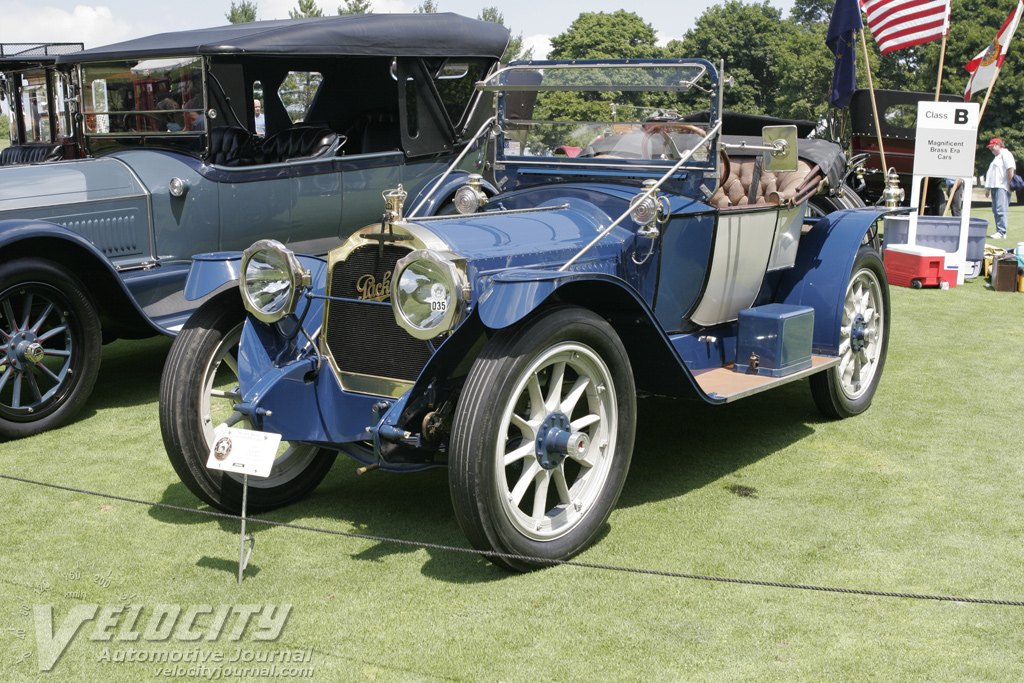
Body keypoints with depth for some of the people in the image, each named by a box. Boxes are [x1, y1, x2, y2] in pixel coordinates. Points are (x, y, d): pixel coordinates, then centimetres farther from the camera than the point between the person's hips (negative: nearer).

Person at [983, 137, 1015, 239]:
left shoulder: (1005, 154, -4)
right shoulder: (997, 156, 26)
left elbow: (1010, 169, -16)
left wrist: (1009, 185, -20)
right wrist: (988, 188, 23)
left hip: (1002, 187, -10)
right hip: (995, 187, 10)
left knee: (1001, 210, -14)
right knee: (996, 211, 7)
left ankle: (1001, 232, -17)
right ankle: (998, 231, 9)